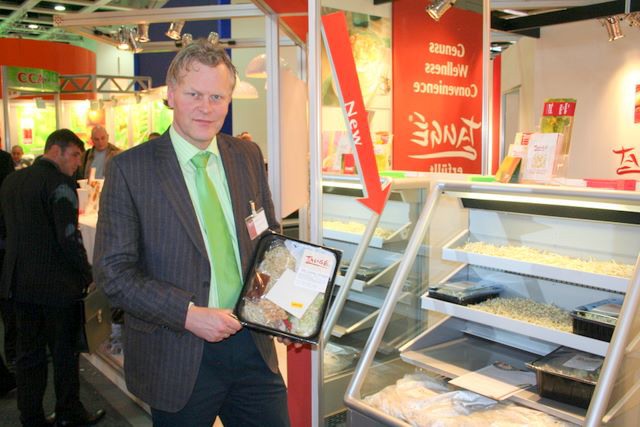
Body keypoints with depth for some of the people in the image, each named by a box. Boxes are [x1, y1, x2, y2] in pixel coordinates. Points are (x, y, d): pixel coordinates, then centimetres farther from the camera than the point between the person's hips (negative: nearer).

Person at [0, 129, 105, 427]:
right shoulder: (59, 184, -17)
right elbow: (69, 238, -21)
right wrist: (87, 273, -9)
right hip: (57, 284, -7)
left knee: (28, 353, 16)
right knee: (64, 352, 8)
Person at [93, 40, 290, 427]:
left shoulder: (248, 156, 5)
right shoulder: (130, 169, -9)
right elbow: (113, 271, -10)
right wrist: (188, 314, -19)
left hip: (252, 348, 4)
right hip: (178, 359, -3)